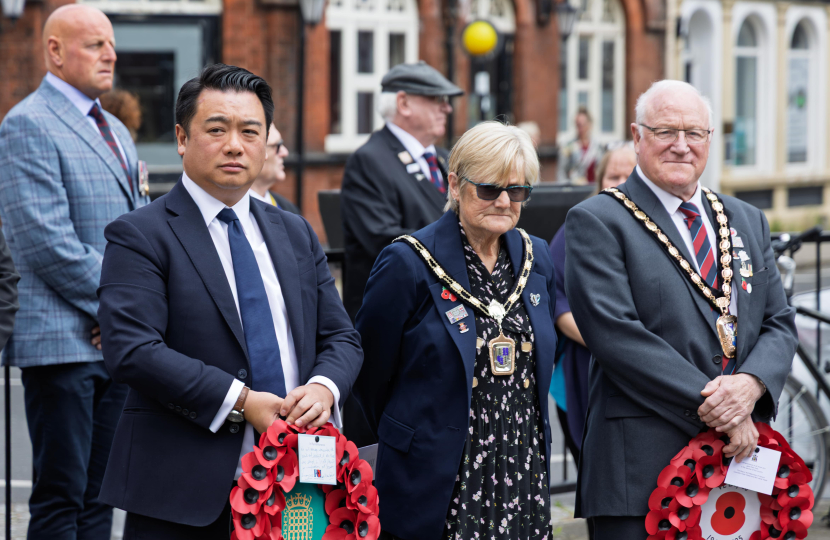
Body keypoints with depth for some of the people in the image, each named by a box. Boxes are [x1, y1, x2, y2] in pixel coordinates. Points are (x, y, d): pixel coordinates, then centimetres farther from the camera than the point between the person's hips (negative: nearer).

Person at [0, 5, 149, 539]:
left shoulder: (116, 131, 20)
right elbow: (46, 240, -17)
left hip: (116, 338, 8)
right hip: (63, 340, -8)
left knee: (99, 494, 9)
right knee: (61, 495, -6)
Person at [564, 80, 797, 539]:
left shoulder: (747, 222, 18)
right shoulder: (597, 222, -1)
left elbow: (780, 324, 13)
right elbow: (614, 333, -13)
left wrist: (751, 383, -10)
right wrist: (708, 405, -17)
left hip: (741, 451, 5)